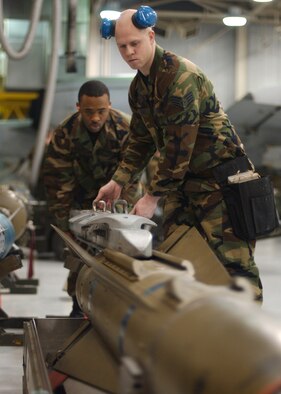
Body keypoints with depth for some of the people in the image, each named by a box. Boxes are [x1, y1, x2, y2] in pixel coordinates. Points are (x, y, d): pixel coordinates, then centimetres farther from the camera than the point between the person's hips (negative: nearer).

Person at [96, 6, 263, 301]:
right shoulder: (138, 87, 11)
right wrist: (118, 181, 9)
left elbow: (179, 146, -23)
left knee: (232, 261, -13)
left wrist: (153, 196, -20)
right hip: (182, 178, 9)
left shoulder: (181, 76, -20)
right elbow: (141, 141, 19)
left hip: (219, 175, -9)